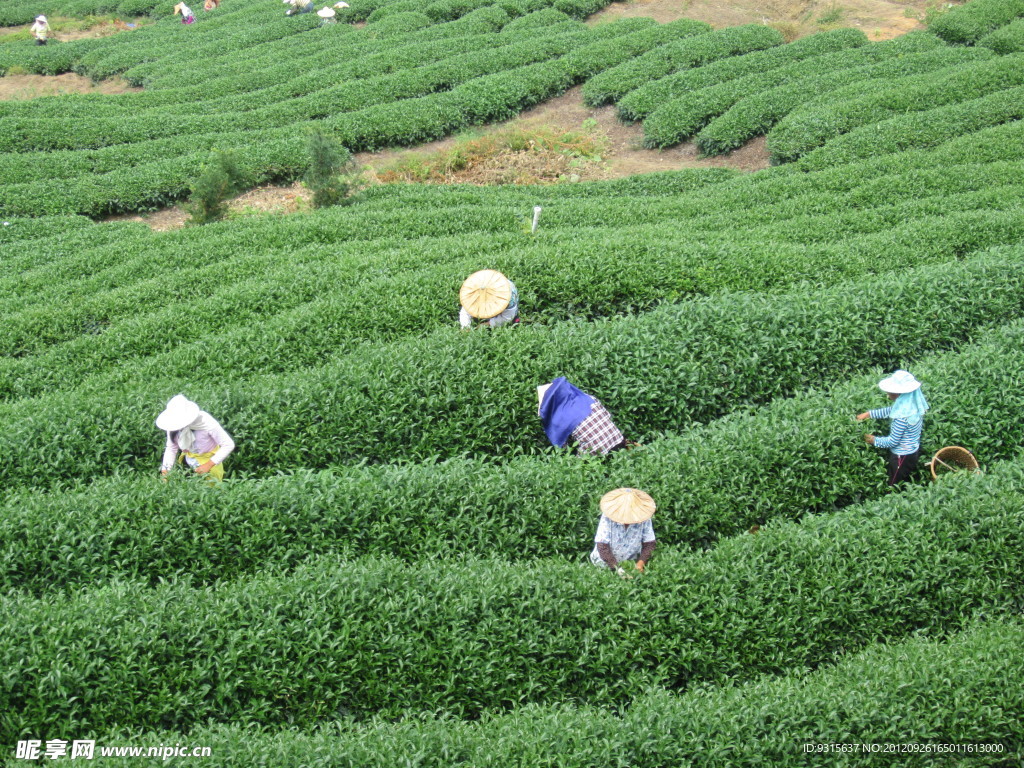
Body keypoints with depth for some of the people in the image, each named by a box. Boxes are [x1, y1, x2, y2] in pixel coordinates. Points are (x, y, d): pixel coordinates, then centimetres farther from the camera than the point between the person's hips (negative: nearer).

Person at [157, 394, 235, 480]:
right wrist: (165, 470, -18)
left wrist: (208, 465, -31)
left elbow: (229, 445, -28)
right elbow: (171, 448, -6)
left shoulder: (206, 422, -32)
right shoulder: (174, 425, -19)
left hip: (211, 460, -3)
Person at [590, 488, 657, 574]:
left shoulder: (644, 519, -13)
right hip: (606, 563, -2)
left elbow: (649, 544, -7)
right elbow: (602, 546, -21)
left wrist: (641, 563, -22)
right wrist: (617, 567, -29)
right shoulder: (607, 517, -19)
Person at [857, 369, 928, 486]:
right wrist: (868, 414, 5)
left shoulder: (902, 417, -36)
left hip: (902, 457, -8)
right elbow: (890, 411, 7)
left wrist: (874, 440, -8)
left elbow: (892, 441, -24)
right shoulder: (914, 405, -9)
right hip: (914, 451, 8)